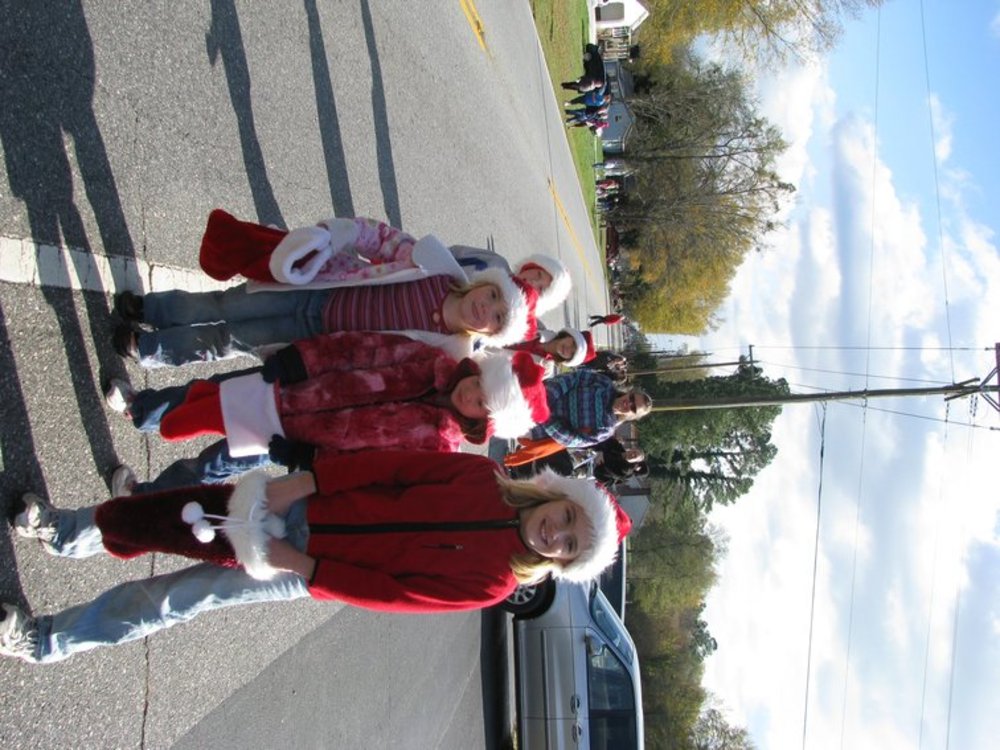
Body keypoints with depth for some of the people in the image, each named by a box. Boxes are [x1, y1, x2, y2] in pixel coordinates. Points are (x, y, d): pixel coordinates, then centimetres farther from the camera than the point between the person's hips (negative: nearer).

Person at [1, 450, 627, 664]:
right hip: (305, 505, 3)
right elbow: (392, 465, -10)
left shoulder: (492, 581, -15)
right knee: (167, 513, 2)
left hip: (312, 571, -2)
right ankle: (66, 532, 32)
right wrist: (294, 485, -17)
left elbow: (391, 592, -16)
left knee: (176, 599, -1)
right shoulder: (483, 475, -9)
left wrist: (298, 566, -18)